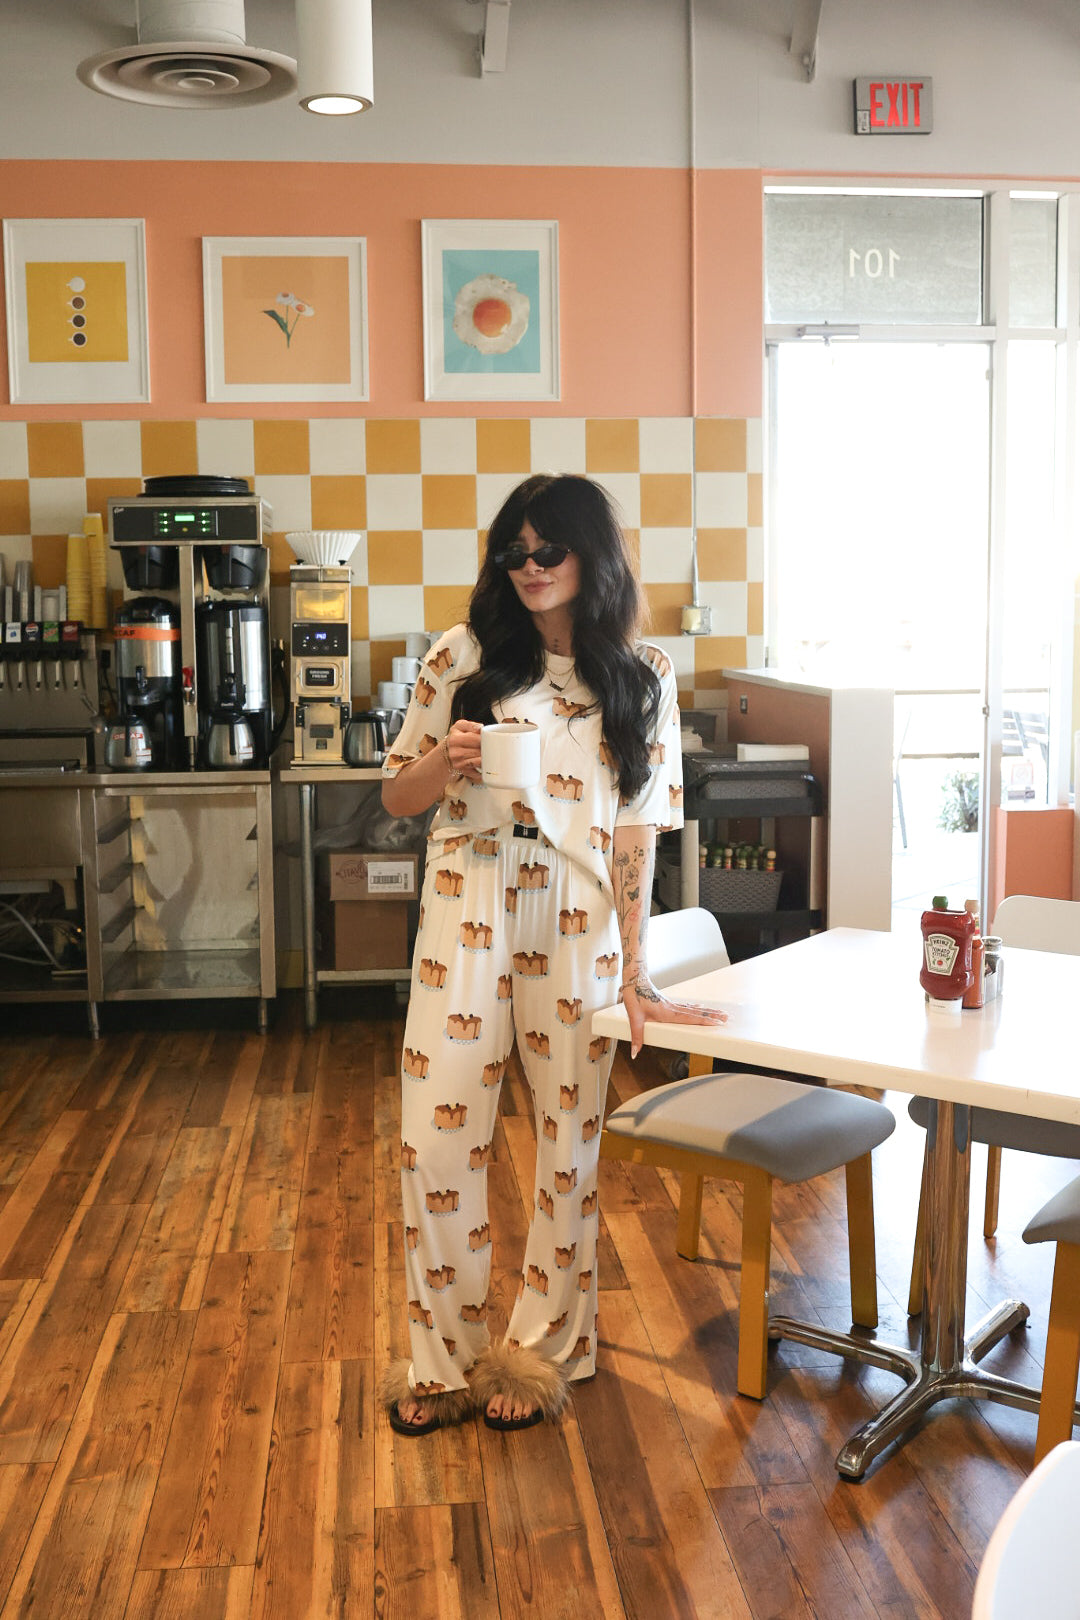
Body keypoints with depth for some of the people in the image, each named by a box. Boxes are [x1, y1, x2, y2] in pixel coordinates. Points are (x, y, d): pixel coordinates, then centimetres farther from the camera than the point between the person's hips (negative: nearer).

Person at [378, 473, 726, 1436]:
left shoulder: (643, 679, 4)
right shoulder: (465, 658, 4)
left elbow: (637, 834, 0)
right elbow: (398, 797, 9)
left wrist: (634, 975, -5)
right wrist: (447, 759, -14)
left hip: (580, 926, 0)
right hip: (468, 915, 0)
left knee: (569, 1143, 8)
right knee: (438, 1140, 0)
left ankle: (540, 1351, 27)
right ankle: (443, 1358, 20)